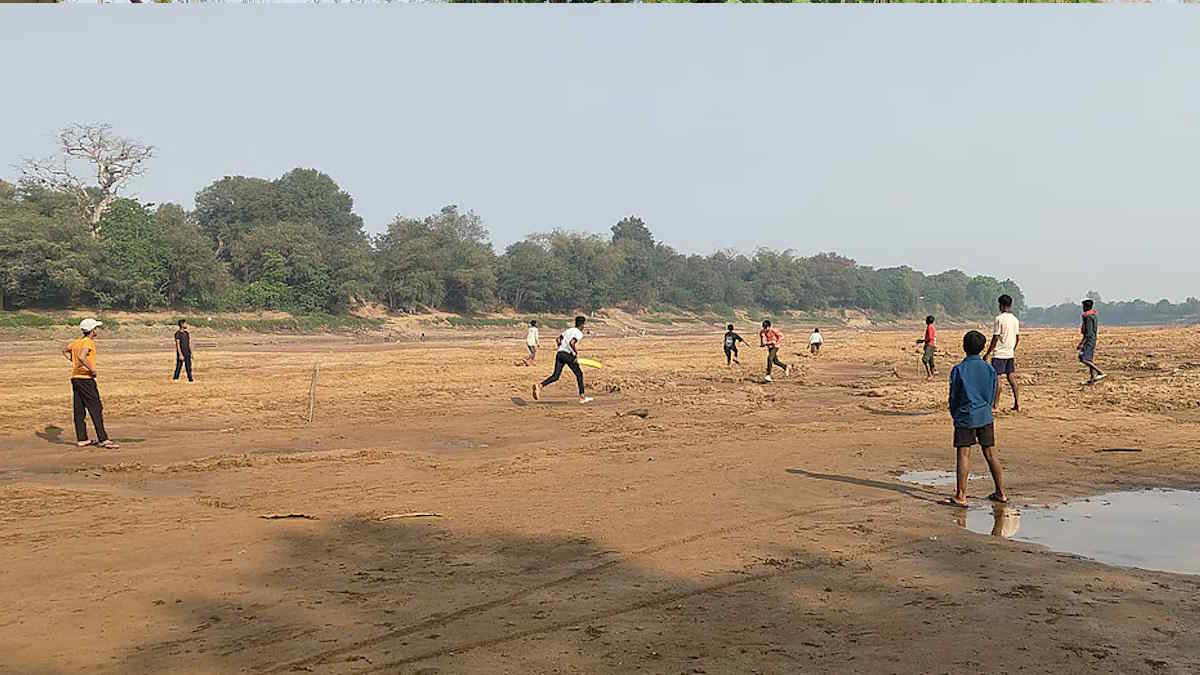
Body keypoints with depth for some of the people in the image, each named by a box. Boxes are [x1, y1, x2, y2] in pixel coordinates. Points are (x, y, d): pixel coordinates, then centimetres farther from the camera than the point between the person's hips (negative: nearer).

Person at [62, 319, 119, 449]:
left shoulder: (77, 341, 14)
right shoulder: (88, 342, -13)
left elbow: (65, 351, 32)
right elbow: (81, 357, -30)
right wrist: (92, 370, -22)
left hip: (75, 378, 9)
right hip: (86, 379, -9)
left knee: (79, 410, 11)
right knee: (96, 409, -8)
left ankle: (81, 439, 16)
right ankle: (103, 439, -10)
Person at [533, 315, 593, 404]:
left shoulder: (568, 330, 21)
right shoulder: (579, 333, -4)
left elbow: (558, 339, 21)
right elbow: (571, 343, -20)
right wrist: (577, 353, -15)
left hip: (559, 353, 7)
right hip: (568, 355, -7)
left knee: (555, 376, 0)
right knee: (579, 374, 10)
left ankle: (539, 386, -22)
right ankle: (582, 397, 12)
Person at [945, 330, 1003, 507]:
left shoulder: (958, 370, -7)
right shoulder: (990, 369, 4)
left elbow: (953, 396, -1)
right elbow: (992, 395, 10)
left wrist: (955, 415, 13)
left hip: (965, 417, -4)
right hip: (985, 417, 4)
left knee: (963, 455, -4)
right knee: (990, 455, 12)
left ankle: (961, 496, -6)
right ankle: (1000, 493, 18)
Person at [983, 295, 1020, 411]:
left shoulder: (999, 318, -14)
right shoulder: (1015, 319, 8)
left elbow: (996, 337, -15)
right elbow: (1018, 337, 13)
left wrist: (988, 353, -9)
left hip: (999, 353, -7)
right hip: (1010, 353, 7)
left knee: (997, 378, -2)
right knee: (1010, 376, 11)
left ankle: (995, 405, -1)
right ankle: (1017, 403, 9)